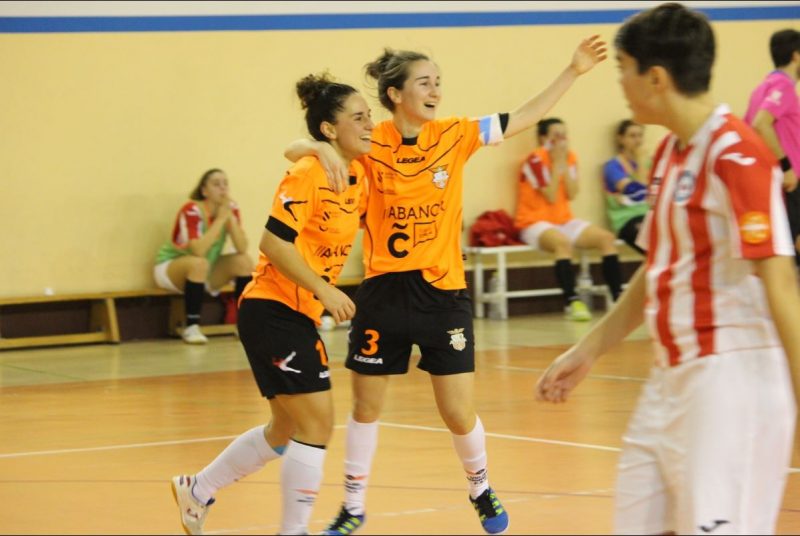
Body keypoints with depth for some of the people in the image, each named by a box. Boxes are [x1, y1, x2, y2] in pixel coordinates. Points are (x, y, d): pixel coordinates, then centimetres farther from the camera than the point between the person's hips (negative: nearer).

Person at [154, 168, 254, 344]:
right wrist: (220, 219, -33)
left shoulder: (230, 208, -8)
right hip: (170, 267, -6)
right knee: (199, 263, -37)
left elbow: (242, 248, -19)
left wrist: (231, 217, -27)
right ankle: (191, 327, -30)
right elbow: (198, 251, -39)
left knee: (244, 261, -14)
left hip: (207, 273, 6)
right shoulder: (191, 210, -25)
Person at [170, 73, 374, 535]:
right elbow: (274, 242, -23)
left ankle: (198, 490, 34)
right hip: (273, 310, -9)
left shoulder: (358, 175, 8)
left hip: (300, 316, 9)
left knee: (288, 429, 18)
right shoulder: (307, 175, -17)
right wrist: (325, 291, -25)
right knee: (317, 422, -10)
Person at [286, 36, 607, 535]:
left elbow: (526, 116, 1)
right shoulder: (370, 144, -7)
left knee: (460, 414, 1)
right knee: (366, 407, 10)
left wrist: (573, 72, -5)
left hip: (443, 291, 1)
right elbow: (295, 150, -6)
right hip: (384, 292, 0)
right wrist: (321, 148, -27)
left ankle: (481, 488, 29)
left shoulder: (454, 135, -3)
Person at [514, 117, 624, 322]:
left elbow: (572, 195, -4)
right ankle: (571, 301, -41)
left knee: (606, 238, -11)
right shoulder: (535, 160, -13)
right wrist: (557, 163, -16)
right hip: (535, 223, -7)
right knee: (562, 241, -39)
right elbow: (551, 197, -19)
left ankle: (618, 296, -12)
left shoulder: (570, 157, 7)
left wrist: (564, 164, -10)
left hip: (564, 221, 7)